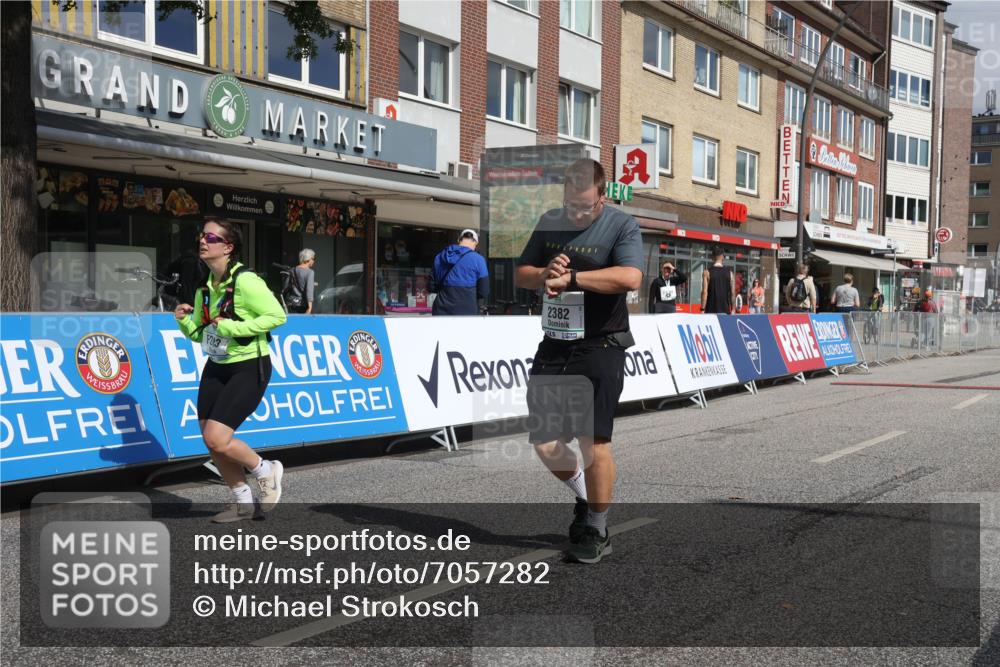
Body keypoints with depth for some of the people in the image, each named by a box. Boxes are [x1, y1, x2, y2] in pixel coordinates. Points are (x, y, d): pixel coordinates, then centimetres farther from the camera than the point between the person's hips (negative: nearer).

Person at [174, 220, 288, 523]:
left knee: (216, 439, -16)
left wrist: (233, 327, -23)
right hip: (216, 368, 8)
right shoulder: (206, 287, 6)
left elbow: (277, 316, -21)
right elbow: (200, 334, 14)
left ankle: (266, 471, 11)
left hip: (248, 369, -8)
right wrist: (185, 320, -6)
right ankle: (244, 503, 22)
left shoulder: (245, 281, -17)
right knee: (210, 441, 5)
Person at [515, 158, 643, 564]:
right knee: (543, 442, 8)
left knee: (594, 441, -6)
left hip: (600, 348, -6)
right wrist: (545, 274, -10)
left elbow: (630, 277, -24)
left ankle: (596, 531, 12)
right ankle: (585, 495, 36)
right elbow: (520, 274, 12)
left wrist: (570, 278, -24)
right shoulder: (550, 223, 10)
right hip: (554, 345, 6)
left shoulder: (622, 226, -7)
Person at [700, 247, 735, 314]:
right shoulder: (729, 272, 6)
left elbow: (705, 292, -10)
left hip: (711, 311, -2)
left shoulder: (707, 272, -3)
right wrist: (732, 309, 11)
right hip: (725, 310, 2)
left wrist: (702, 309, -9)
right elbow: (733, 293, 5)